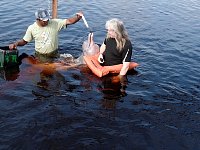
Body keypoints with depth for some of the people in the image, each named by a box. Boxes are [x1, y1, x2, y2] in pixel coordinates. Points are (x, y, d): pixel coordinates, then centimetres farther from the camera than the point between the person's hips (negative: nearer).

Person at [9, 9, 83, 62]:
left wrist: (78, 17, -37)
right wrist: (16, 43, -19)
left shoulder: (55, 23, -12)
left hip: (54, 55, 0)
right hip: (40, 56, 0)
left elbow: (69, 21, -18)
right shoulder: (32, 28, -9)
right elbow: (24, 41, 0)